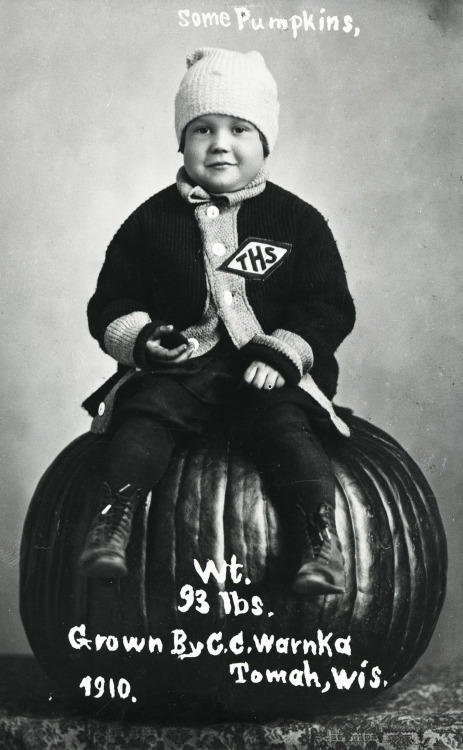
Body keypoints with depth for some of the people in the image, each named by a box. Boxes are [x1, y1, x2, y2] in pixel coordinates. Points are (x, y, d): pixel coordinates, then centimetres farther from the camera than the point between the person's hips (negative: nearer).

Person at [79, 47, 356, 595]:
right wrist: (140, 336, -12)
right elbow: (111, 302, 9)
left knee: (284, 425, -25)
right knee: (145, 411, -24)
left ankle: (321, 539, -26)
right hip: (177, 365, 1)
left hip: (270, 369, -1)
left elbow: (329, 307, 4)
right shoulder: (152, 220, 8)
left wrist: (283, 351, -12)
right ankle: (111, 519, -27)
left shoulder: (298, 221, 6)